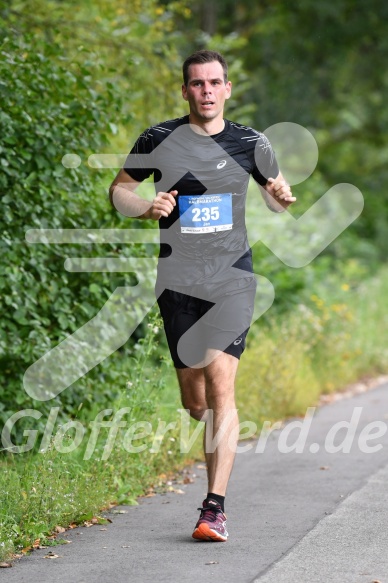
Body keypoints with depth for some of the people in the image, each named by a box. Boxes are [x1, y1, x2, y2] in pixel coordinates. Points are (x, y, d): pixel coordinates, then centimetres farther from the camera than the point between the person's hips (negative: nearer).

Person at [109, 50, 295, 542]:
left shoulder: (250, 144, 4)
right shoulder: (158, 140, 2)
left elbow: (275, 193, 19)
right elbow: (119, 188, 13)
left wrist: (282, 199, -5)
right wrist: (145, 208, -8)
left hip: (231, 276, -1)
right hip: (178, 280, 1)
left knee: (221, 384, -16)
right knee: (195, 402, 6)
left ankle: (215, 508, -17)